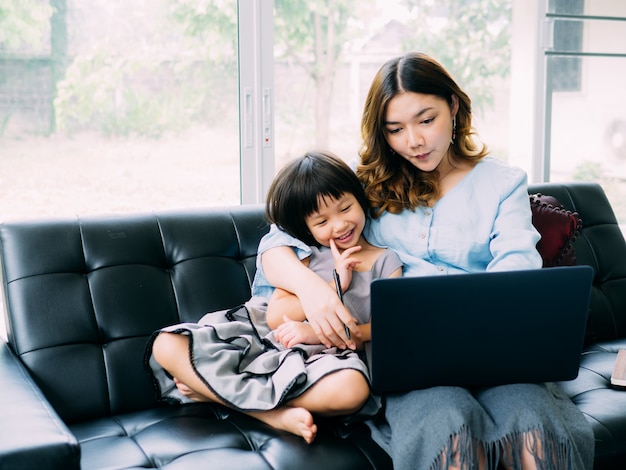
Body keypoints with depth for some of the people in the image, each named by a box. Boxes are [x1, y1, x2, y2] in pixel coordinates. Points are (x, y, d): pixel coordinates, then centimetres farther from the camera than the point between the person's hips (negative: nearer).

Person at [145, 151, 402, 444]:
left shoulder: (386, 262, 10)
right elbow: (276, 318, 4)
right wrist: (334, 285, -6)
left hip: (322, 358, -2)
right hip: (261, 342, 3)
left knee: (352, 389, -41)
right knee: (167, 345, -17)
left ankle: (213, 389, -26)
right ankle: (275, 414, -24)